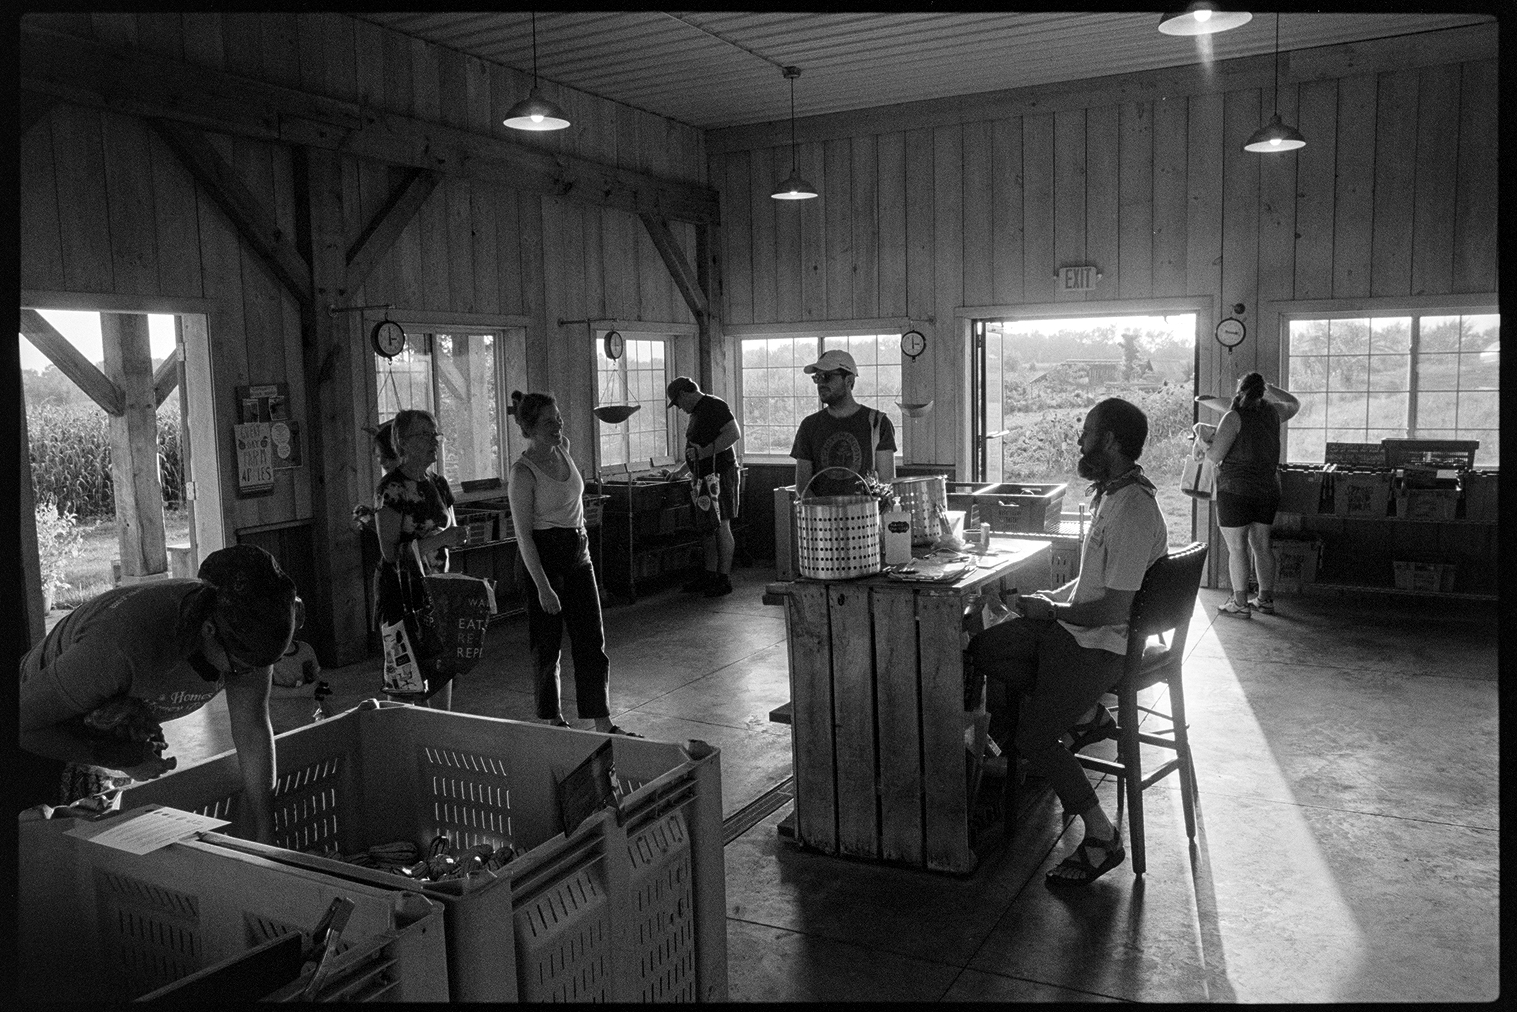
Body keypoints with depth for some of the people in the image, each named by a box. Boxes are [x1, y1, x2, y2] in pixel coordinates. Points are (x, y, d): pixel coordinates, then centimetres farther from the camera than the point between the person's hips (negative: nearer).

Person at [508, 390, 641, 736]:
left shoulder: (563, 448, 4)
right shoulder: (523, 472, -17)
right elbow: (523, 535, -19)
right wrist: (542, 587, -23)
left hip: (578, 552, 7)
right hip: (542, 556, -7)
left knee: (592, 640, 4)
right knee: (547, 643, 4)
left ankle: (604, 724, 9)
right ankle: (554, 721, 22)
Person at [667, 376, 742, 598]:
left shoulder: (715, 406, -10)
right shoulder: (696, 413, 20)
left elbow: (734, 434, -21)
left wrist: (704, 452, -22)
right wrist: (680, 470, 28)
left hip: (720, 474, -10)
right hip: (704, 477, 10)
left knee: (721, 526, -7)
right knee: (705, 527, 11)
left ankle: (724, 578, -2)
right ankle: (709, 575, 18)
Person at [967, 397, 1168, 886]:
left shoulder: (1133, 514, -26)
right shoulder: (1113, 493, 7)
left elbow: (1114, 610, -27)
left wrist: (1052, 611, -13)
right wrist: (1055, 597, 7)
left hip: (1101, 645, -10)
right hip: (1076, 626, 10)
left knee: (1032, 736, -14)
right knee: (985, 649, 9)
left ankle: (1101, 837, 2)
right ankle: (1084, 713, 8)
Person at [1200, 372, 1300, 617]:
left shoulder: (1234, 417, -13)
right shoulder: (1273, 412, 6)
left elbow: (1214, 456, -16)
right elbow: (1294, 404, 30)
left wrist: (1203, 437, 1)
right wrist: (1270, 388, 35)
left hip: (1236, 490, -6)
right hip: (1268, 489, 6)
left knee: (1237, 548, 0)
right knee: (1261, 544, 14)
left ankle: (1240, 603, 2)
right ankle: (1266, 599, 20)